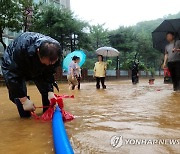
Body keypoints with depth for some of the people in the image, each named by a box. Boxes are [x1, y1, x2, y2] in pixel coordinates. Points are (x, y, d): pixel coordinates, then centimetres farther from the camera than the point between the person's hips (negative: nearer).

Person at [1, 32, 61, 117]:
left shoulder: (54, 52, -31)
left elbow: (49, 74, -19)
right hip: (13, 66, -3)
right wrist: (24, 99, -39)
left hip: (37, 68, 4)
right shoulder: (22, 49, -45)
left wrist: (50, 92, -31)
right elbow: (14, 76, -39)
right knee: (17, 93, -20)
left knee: (46, 90, -5)